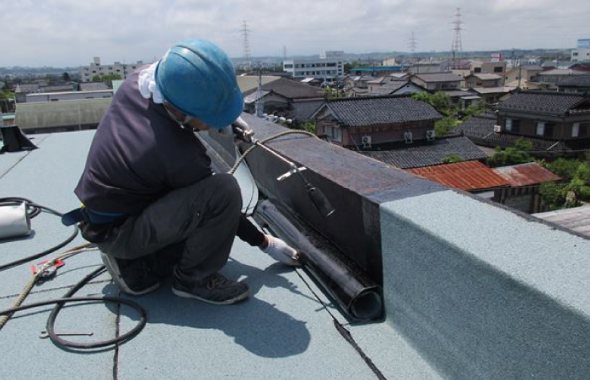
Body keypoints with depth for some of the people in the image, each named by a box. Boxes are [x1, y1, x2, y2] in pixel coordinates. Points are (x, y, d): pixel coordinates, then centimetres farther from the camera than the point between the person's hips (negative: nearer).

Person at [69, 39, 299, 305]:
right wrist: (264, 242, 0)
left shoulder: (136, 82, -14)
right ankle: (193, 278, -8)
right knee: (224, 190, -28)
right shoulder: (179, 154, -32)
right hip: (116, 232, -8)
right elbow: (219, 204, -16)